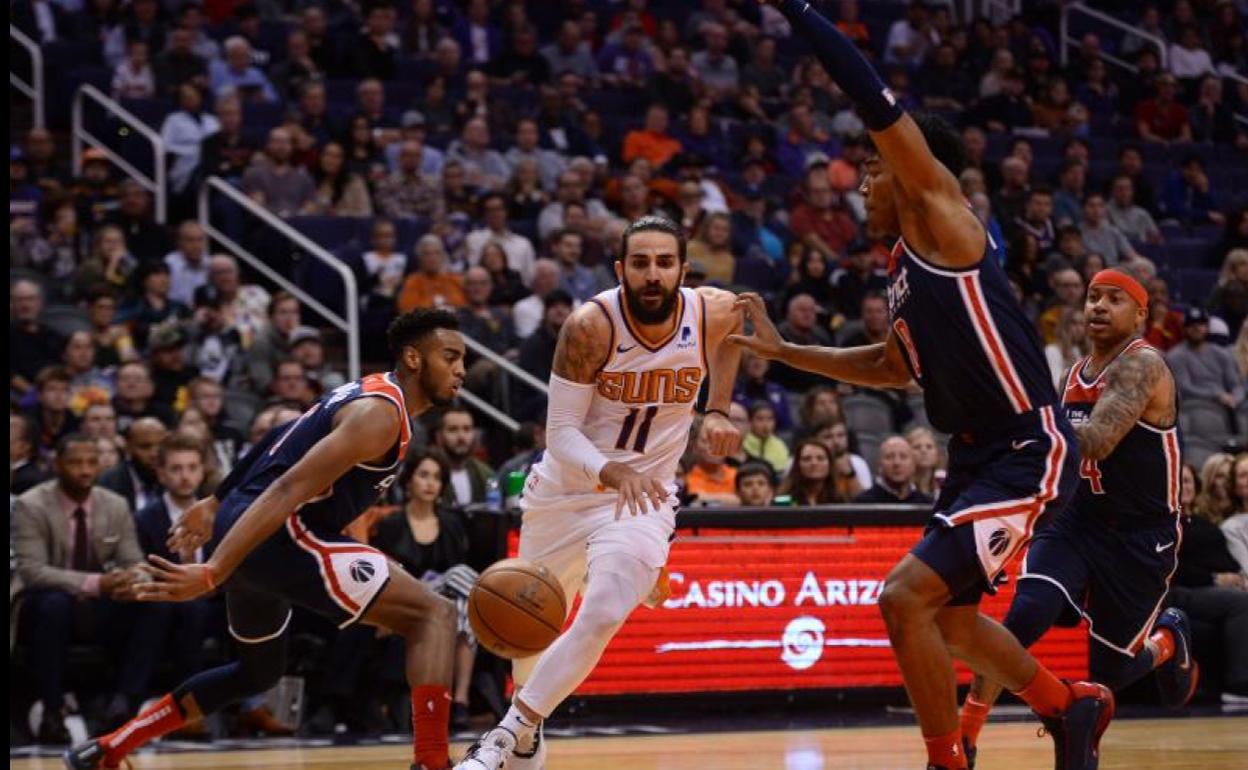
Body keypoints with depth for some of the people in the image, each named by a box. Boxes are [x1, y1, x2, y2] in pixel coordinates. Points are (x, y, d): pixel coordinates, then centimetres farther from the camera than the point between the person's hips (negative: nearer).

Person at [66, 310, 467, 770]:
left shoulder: (367, 395, 17)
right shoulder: (381, 414, -14)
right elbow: (289, 490, -24)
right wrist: (212, 574, -30)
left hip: (245, 527, 10)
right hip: (277, 536, -10)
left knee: (259, 672, 31)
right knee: (433, 615, -14)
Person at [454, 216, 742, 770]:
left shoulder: (714, 314, -15)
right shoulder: (591, 326, -24)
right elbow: (561, 433, -24)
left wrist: (718, 409, 1)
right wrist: (610, 472, -43)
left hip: (645, 496, 0)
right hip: (566, 489, 0)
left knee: (602, 618, -23)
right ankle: (529, 724, 45)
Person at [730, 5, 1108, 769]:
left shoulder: (941, 211, -10)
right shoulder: (906, 262, 14)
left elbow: (875, 98, -19)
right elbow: (894, 366, 29)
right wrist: (782, 349, 26)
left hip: (1030, 453, -11)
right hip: (979, 454, 11)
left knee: (907, 598, -17)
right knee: (947, 615, 22)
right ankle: (1073, 708, 42)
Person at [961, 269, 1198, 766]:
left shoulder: (1142, 365, -17)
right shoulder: (1074, 376, 8)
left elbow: (1098, 442, -33)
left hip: (1140, 538, -5)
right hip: (1076, 521, 5)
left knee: (1108, 673, 3)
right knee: (1024, 616, -22)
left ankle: (1169, 640, 38)